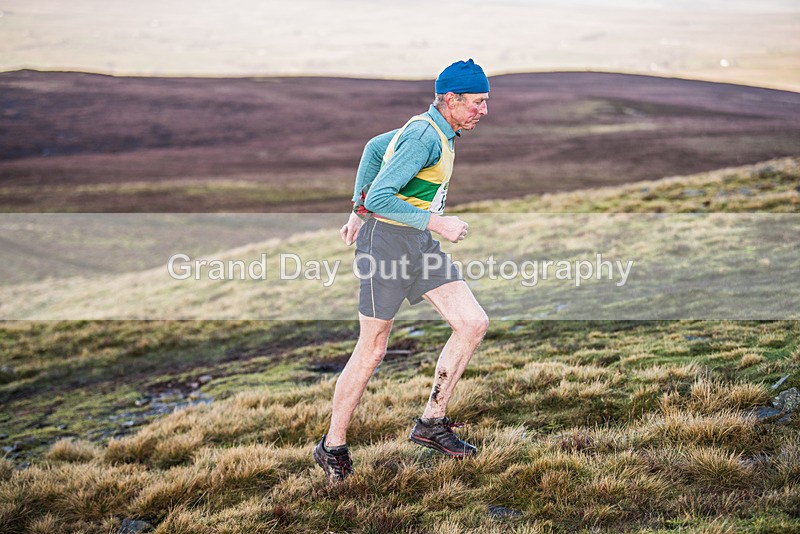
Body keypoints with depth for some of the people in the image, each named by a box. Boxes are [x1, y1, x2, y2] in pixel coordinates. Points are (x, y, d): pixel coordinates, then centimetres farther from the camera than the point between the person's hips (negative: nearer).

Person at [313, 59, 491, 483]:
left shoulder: (434, 130, 11)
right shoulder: (425, 137, -20)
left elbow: (375, 147, 24)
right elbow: (379, 198, -26)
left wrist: (358, 209, 25)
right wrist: (435, 222, -23)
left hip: (420, 244, 9)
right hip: (387, 240, -9)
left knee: (474, 324, 0)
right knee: (372, 350, -1)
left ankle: (431, 422, 10)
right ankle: (332, 447, 15)